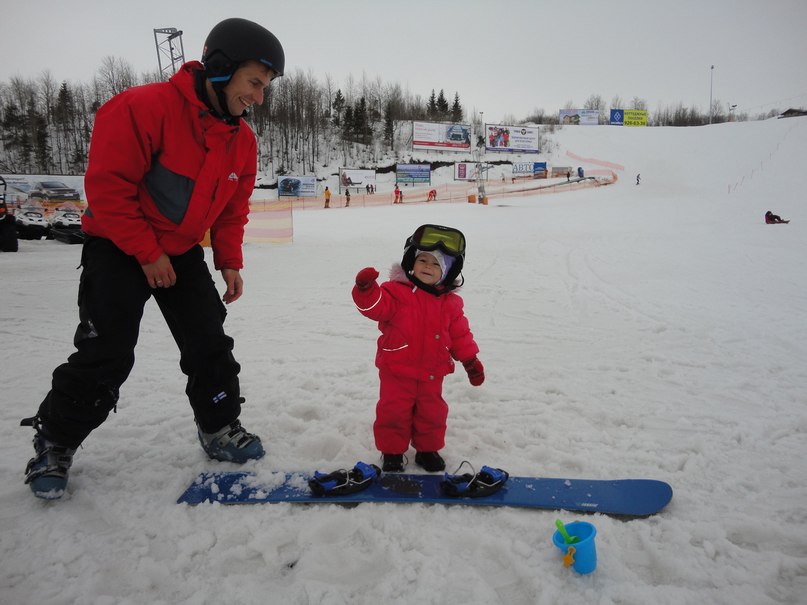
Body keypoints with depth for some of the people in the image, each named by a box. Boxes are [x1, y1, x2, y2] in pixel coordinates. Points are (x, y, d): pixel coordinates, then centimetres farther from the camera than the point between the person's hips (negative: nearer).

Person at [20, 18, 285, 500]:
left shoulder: (243, 140, -2)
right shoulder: (145, 108, -23)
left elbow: (233, 209, 8)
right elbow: (108, 185, -22)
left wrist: (230, 261, 0)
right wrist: (147, 253, -20)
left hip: (183, 252, 6)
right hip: (118, 247, -6)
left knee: (210, 344, 2)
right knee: (106, 356, -7)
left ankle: (220, 428, 19)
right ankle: (55, 442, 15)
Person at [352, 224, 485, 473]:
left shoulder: (450, 302, 1)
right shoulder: (396, 291, -10)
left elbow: (459, 333, 7)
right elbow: (377, 306, -23)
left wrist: (470, 359, 6)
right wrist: (366, 289, -42)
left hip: (431, 373, 3)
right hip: (397, 371, -3)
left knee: (432, 413, 16)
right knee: (394, 412, 6)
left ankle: (427, 449, 36)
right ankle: (392, 451, 26)